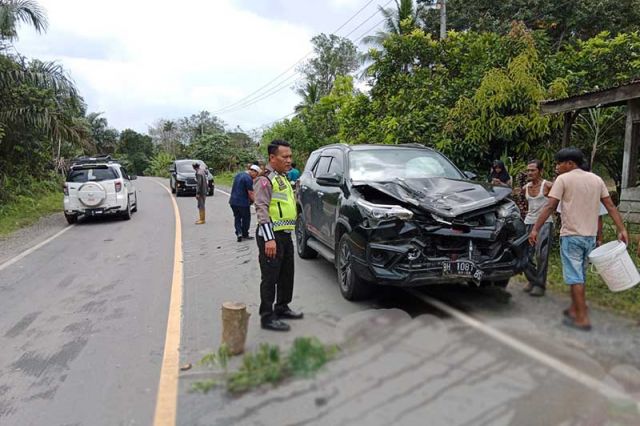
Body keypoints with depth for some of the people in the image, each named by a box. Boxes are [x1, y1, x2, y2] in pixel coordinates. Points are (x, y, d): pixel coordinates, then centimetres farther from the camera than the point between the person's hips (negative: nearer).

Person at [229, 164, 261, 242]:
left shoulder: (238, 175, 11)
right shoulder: (248, 179, -16)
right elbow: (250, 193, -18)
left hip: (233, 201, 7)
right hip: (243, 202, -7)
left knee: (237, 218, 17)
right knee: (246, 218, 10)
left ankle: (239, 232, 1)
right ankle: (245, 234, 19)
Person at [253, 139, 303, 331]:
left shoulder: (283, 178, 19)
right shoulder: (265, 179, -11)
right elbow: (261, 210, -19)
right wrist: (269, 239, -26)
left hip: (286, 235, 9)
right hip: (272, 236, -9)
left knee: (287, 275, 18)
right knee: (270, 278, -4)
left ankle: (282, 308, 32)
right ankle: (267, 317, 4)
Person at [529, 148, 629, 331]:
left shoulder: (563, 179, -7)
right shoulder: (596, 179, 11)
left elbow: (550, 207, -13)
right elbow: (611, 206, 7)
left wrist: (535, 229, -11)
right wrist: (621, 229, 6)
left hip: (571, 235, -6)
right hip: (590, 236, 7)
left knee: (575, 277, -3)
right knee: (580, 275, 17)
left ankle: (582, 318, -3)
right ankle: (574, 309, 26)